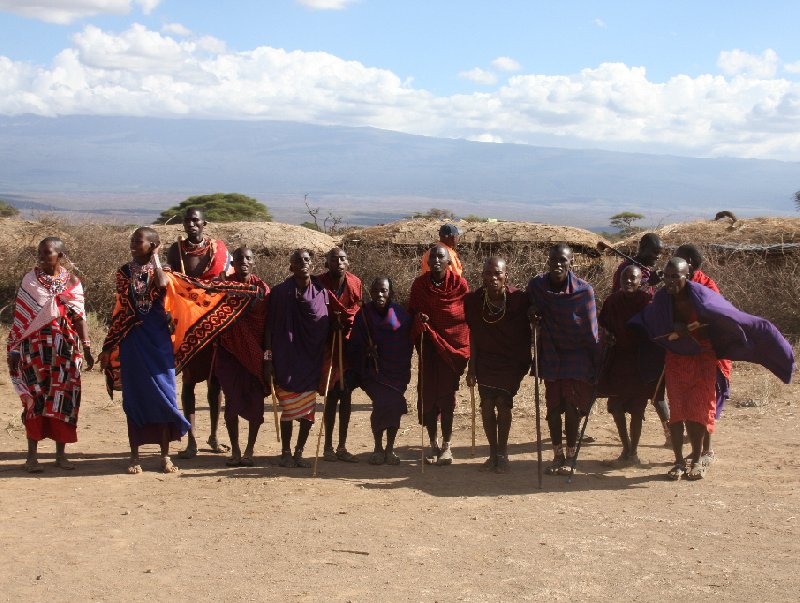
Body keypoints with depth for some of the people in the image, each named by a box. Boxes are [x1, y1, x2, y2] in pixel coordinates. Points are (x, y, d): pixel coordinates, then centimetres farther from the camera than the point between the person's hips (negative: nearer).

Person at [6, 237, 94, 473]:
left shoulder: (72, 282, 5)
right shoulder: (30, 280, 2)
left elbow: (79, 318, 5)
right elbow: (20, 318, 2)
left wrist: (87, 349, -1)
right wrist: (14, 349, -1)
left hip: (64, 348, 2)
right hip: (36, 347, -2)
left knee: (64, 398, 2)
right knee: (35, 397, -4)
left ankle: (61, 453, 12)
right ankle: (32, 455, 2)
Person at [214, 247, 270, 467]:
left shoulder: (261, 288, 2)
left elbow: (268, 324, 1)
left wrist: (267, 354, -2)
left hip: (255, 352, 0)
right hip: (230, 352, 0)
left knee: (255, 401, 0)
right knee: (232, 400, 1)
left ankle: (249, 450, 12)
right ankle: (235, 450, 13)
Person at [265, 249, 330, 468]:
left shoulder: (322, 292, 3)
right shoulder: (280, 292, -4)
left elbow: (327, 326, 9)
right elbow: (270, 327, -1)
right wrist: (269, 358, -5)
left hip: (312, 359, 2)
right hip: (287, 359, -2)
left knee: (308, 409, 1)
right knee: (289, 408, -3)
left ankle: (299, 452, 15)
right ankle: (286, 452, 12)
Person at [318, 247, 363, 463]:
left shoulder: (355, 283, 2)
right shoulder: (320, 283, -8)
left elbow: (358, 311, 8)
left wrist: (344, 318, -6)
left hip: (349, 344, 4)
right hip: (329, 344, -3)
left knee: (346, 395, 6)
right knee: (333, 395, -4)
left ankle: (342, 447, 13)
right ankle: (328, 446, 5)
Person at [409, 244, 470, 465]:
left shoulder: (459, 284, -3)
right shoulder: (419, 284, 1)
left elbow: (469, 314, 2)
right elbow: (411, 311, 10)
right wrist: (419, 318, -14)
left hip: (452, 344, -2)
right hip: (428, 345, 2)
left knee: (446, 395, -2)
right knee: (428, 394, 1)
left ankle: (446, 445, 7)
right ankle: (433, 444, 14)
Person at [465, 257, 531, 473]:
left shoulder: (519, 299, -17)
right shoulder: (473, 300, -10)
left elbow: (526, 332, -4)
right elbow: (473, 335, 0)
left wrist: (526, 360, -6)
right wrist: (472, 367, 2)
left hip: (511, 360, -2)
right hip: (485, 360, 2)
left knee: (503, 401, -11)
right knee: (487, 403, -4)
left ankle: (502, 453, 4)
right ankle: (493, 453, 11)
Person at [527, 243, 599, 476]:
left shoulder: (584, 290, -14)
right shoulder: (536, 285, -7)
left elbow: (591, 330, -8)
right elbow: (531, 312, 12)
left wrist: (596, 365, -6)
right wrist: (533, 317, -13)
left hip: (577, 354, -3)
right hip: (550, 354, 3)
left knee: (572, 404, -5)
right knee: (553, 405, 6)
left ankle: (571, 456, 6)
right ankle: (558, 455, 17)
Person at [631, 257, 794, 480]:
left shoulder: (701, 296, -20)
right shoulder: (662, 299, -8)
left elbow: (731, 316, -22)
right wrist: (675, 328, -6)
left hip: (702, 358, -3)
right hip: (675, 359, 3)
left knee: (697, 410, -4)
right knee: (676, 411, -1)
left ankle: (697, 461, 8)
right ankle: (679, 462, 7)